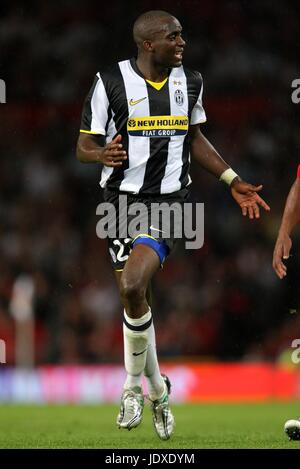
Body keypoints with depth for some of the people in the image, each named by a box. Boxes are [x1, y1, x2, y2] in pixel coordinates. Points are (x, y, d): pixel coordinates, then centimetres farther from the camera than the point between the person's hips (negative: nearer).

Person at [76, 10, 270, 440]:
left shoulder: (190, 82, 6)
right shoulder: (111, 82, -5)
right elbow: (83, 147, -2)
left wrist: (233, 182, 15)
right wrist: (103, 155, -25)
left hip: (171, 199, 0)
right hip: (124, 199, 0)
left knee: (132, 286, -20)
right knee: (134, 297, -2)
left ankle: (135, 384, -3)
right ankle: (158, 389, 19)